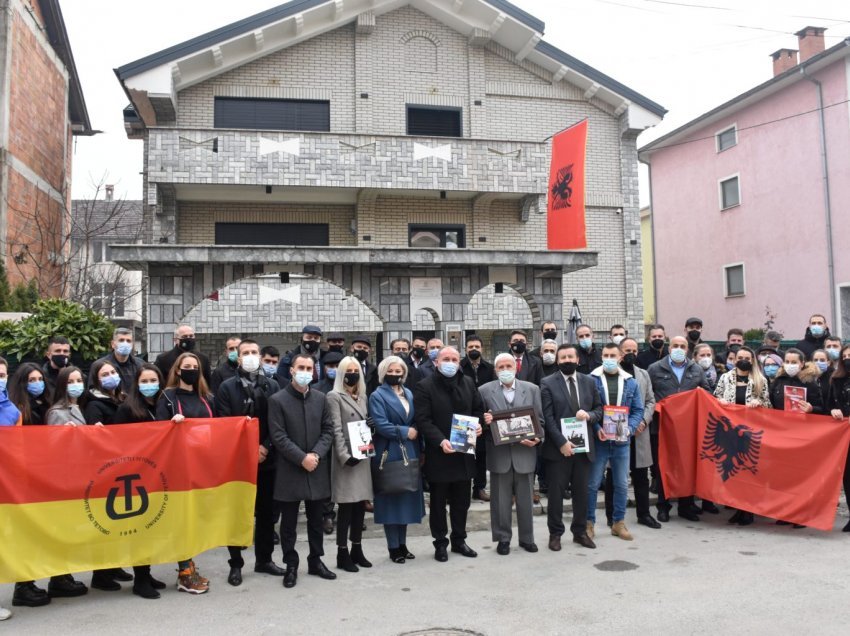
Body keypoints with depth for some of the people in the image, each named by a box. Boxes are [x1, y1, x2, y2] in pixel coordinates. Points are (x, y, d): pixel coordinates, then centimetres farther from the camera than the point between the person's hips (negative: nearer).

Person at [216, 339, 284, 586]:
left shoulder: (272, 386, 5)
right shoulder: (227, 387, -1)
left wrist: (265, 447, -11)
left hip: (266, 458, 2)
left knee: (266, 512, 10)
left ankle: (264, 559, 24)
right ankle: (236, 564, 16)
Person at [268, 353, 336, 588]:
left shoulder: (320, 399, 6)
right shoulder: (277, 400, -7)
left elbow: (328, 430, 5)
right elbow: (278, 437, -12)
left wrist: (316, 454, -11)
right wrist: (302, 458, -17)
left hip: (317, 469, 4)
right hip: (290, 470, -4)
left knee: (316, 519, 14)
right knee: (289, 522, 6)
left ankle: (316, 560, 27)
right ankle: (291, 565, 18)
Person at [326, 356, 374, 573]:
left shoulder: (362, 397, 16)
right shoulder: (334, 397, -3)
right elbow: (336, 431, -11)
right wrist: (344, 456, -19)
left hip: (363, 457, 6)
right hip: (346, 458, -6)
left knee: (361, 504, 9)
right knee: (346, 506, -3)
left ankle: (356, 550, 20)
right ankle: (342, 554, 6)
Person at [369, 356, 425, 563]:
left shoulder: (408, 393, 13)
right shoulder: (377, 396, -5)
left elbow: (416, 421, 14)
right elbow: (381, 424, -16)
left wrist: (420, 448, 3)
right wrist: (405, 432, -14)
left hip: (409, 453, 6)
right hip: (389, 454, -6)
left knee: (407, 497, 10)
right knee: (391, 499, 2)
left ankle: (402, 544, 21)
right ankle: (393, 548, 11)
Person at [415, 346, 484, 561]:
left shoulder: (468, 383, 8)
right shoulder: (425, 386, -9)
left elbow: (478, 409, 17)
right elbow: (423, 420, -14)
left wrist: (477, 425, -4)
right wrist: (440, 441, -24)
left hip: (464, 452, 5)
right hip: (439, 454, -5)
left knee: (462, 501, 15)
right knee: (439, 502, 8)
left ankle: (459, 540, 29)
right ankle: (440, 543, 20)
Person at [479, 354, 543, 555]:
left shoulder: (532, 389, 6)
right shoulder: (484, 390, 2)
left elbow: (540, 420, 6)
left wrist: (537, 438, -10)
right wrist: (484, 421, -19)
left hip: (525, 452, 1)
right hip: (499, 453, -1)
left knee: (525, 499, 11)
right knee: (500, 500, 7)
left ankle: (527, 538, 25)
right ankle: (503, 539, 21)